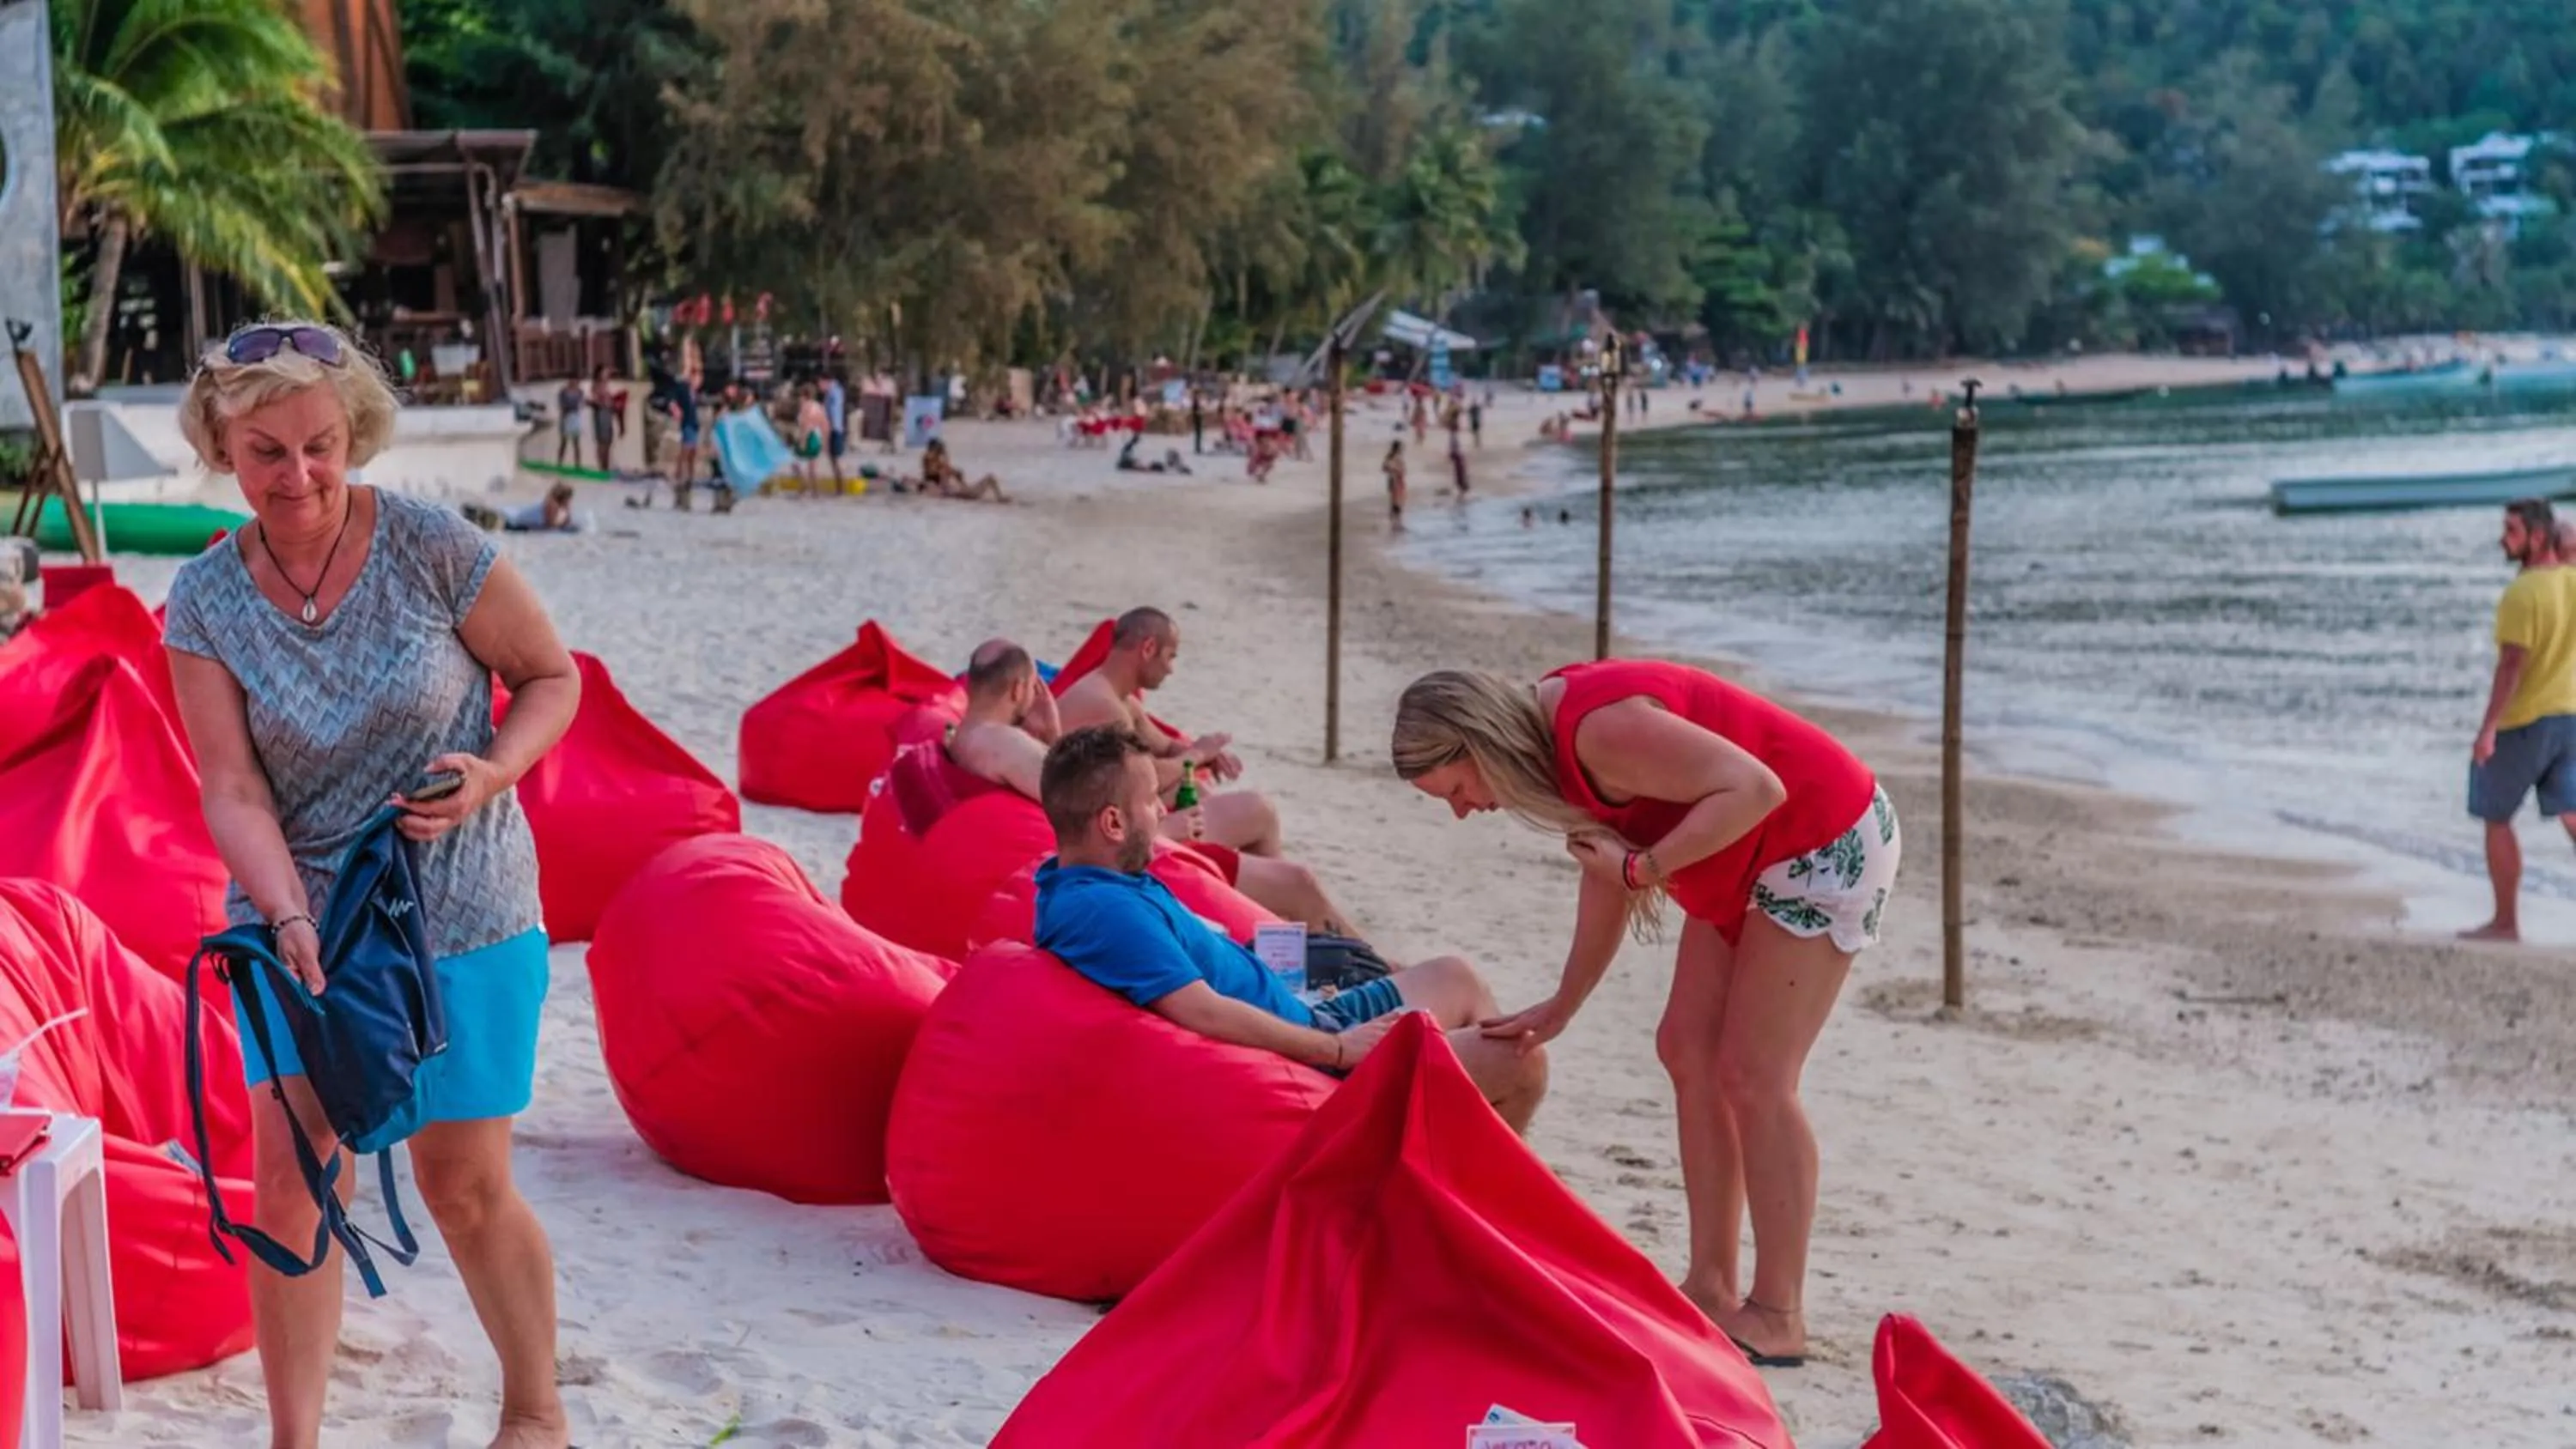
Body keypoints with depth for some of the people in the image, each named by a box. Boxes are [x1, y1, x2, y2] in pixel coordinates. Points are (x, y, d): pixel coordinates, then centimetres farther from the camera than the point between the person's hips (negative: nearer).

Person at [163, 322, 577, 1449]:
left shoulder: (431, 547, -13)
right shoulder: (205, 600, -6)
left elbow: (552, 678, -1)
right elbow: (232, 793, -11)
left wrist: (488, 774, -20)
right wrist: (289, 915, -27)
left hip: (462, 918, -2)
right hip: (296, 917, 2)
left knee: (462, 1182, 3)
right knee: (288, 1177, -5)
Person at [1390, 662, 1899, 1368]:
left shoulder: (1600, 728, -29)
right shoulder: (1557, 732, 2)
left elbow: (1756, 787, -31)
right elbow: (1606, 870, 14)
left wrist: (1644, 868, -27)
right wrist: (1561, 1008, 19)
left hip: (1827, 842, -10)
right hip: (1748, 860, 10)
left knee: (1752, 1076, -10)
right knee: (1688, 1050, 8)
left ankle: (1777, 1317, -5)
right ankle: (1711, 1288, 12)